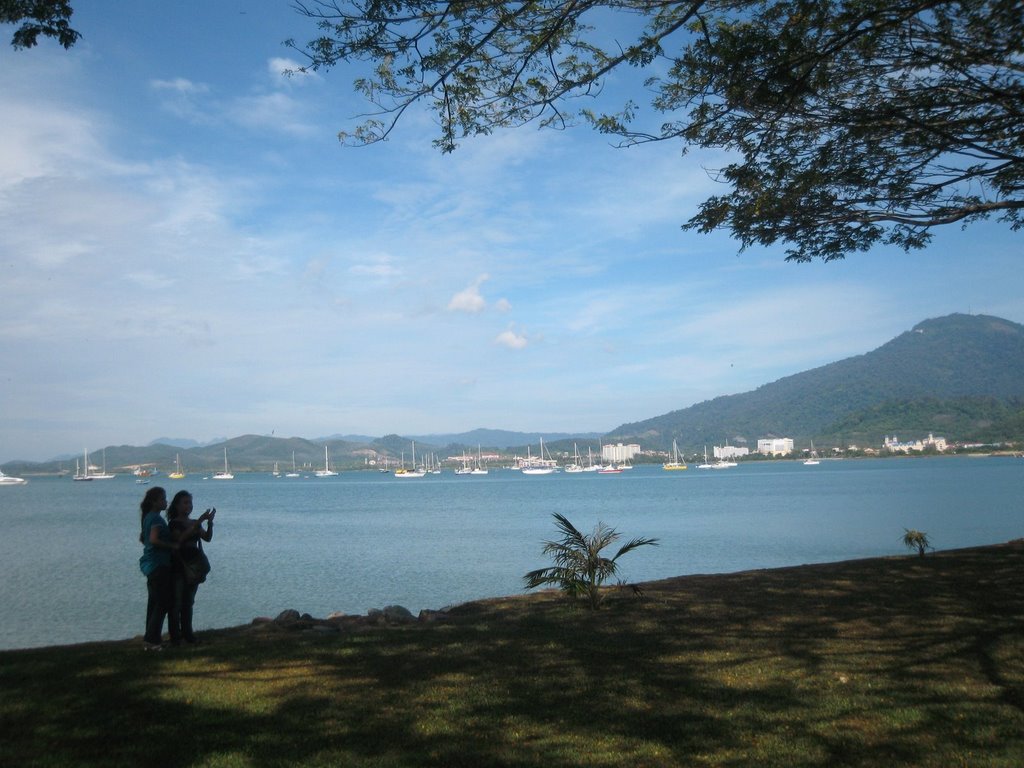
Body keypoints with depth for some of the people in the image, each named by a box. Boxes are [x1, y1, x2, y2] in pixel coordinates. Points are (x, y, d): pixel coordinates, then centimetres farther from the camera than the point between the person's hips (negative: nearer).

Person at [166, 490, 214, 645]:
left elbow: (207, 538, 1)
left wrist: (210, 522, -16)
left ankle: (187, 633, 17)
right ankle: (175, 636, 0)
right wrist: (199, 522, -30)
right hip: (177, 567, -6)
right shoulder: (174, 523, -6)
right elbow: (181, 538, -25)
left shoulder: (195, 524, 13)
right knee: (176, 602, -4)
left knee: (188, 603, 11)